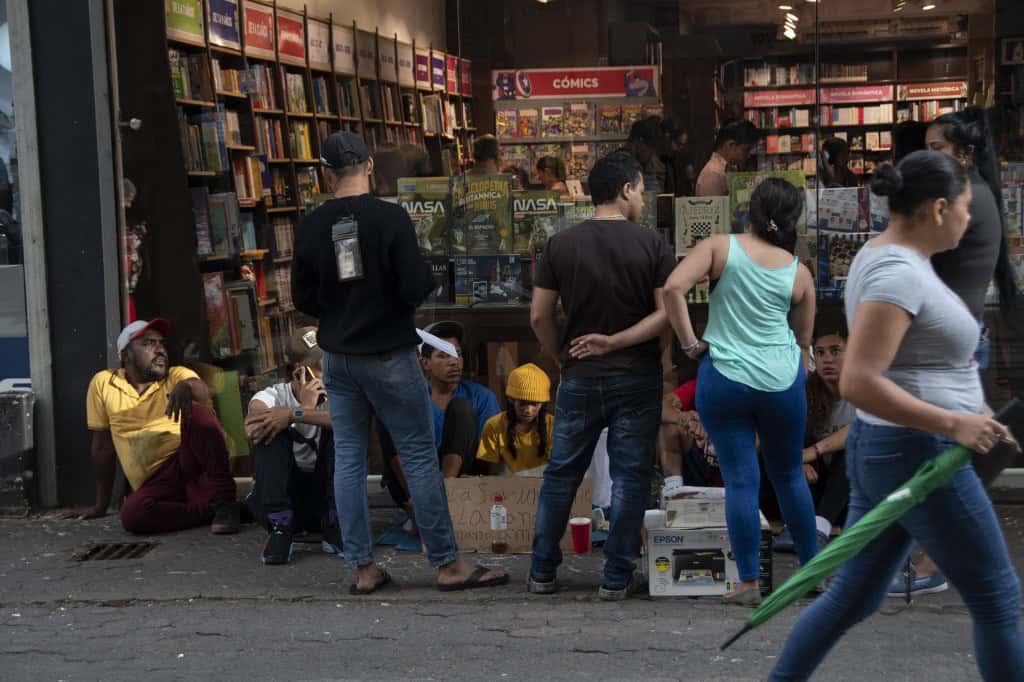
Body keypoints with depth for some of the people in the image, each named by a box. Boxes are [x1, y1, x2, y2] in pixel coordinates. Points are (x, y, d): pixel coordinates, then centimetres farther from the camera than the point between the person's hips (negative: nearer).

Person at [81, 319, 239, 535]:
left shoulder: (177, 375, 8)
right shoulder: (103, 383, 10)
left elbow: (202, 392, -17)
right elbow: (102, 446, 14)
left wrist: (185, 386, -42)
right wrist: (102, 504, 14)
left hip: (190, 462, -1)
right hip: (156, 482, 1)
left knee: (197, 413, -30)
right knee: (131, 516, -33)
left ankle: (223, 500, -24)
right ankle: (211, 510, -18)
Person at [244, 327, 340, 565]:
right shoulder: (274, 395, -9)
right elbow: (251, 428, -33)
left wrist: (294, 414, -38)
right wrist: (304, 407, -28)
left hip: (323, 497, 1)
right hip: (279, 497, -1)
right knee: (271, 429, -24)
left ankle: (335, 527, -16)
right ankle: (280, 527, -23)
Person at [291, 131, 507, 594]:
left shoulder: (311, 226, -1)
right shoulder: (390, 218, -13)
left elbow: (303, 300, 5)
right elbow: (416, 287, -18)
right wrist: (426, 275, 4)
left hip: (337, 357, 4)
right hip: (389, 355, -4)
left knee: (348, 459, 9)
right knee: (420, 456, 2)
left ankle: (363, 569, 11)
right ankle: (447, 564, 6)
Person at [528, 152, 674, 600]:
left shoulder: (561, 245, -1)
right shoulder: (651, 245, -6)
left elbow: (539, 317, -1)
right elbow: (667, 313, -12)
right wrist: (616, 341, -10)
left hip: (580, 378, 2)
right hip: (636, 378, -2)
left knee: (561, 474, 12)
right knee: (629, 477, 6)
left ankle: (543, 572, 17)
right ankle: (617, 578, 8)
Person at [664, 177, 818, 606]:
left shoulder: (720, 247, -4)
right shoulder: (799, 272, 4)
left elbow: (673, 288, -17)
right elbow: (804, 338, 12)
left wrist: (690, 343, -8)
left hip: (723, 378, -2)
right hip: (782, 379, 2)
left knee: (740, 480, 2)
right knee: (789, 474, 18)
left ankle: (748, 583, 4)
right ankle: (813, 569, 28)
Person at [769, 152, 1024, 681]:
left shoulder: (889, 257, 10)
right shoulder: (898, 273, -22)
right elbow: (857, 383, -29)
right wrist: (953, 424, -26)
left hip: (887, 453, 10)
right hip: (919, 460, -10)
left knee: (852, 597, 15)